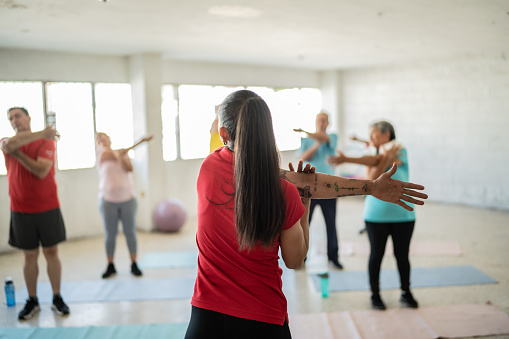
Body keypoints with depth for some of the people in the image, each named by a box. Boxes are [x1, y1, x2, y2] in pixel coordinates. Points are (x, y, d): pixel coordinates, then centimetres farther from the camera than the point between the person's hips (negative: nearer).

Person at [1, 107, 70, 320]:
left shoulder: (46, 141, -1)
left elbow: (41, 171, -16)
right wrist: (41, 133, -23)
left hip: (48, 208, -1)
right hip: (21, 210, 2)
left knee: (51, 253, 4)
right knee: (29, 256, 7)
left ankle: (57, 298, 14)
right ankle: (32, 301, 18)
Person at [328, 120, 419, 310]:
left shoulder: (399, 150, -5)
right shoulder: (373, 159, 8)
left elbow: (375, 159, -21)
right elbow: (370, 182, -11)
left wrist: (347, 159, -25)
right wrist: (387, 160, -18)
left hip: (403, 215, -2)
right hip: (376, 215, 2)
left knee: (402, 255, 8)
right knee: (376, 255, 6)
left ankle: (406, 293, 25)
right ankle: (375, 294, 20)